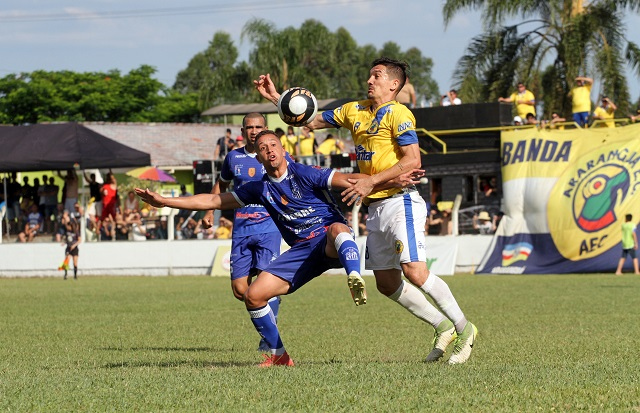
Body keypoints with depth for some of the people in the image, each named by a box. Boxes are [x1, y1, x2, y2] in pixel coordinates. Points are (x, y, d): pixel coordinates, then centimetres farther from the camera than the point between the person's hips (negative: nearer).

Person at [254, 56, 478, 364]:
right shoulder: (354, 111, 16)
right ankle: (442, 327, 17)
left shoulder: (398, 114, -8)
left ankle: (463, 328, -7)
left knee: (415, 272, -20)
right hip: (376, 209, 9)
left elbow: (412, 160, -17)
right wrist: (275, 97, 14)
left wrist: (372, 181, -19)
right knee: (387, 283, 6)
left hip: (400, 202, -9)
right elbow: (311, 121, 22)